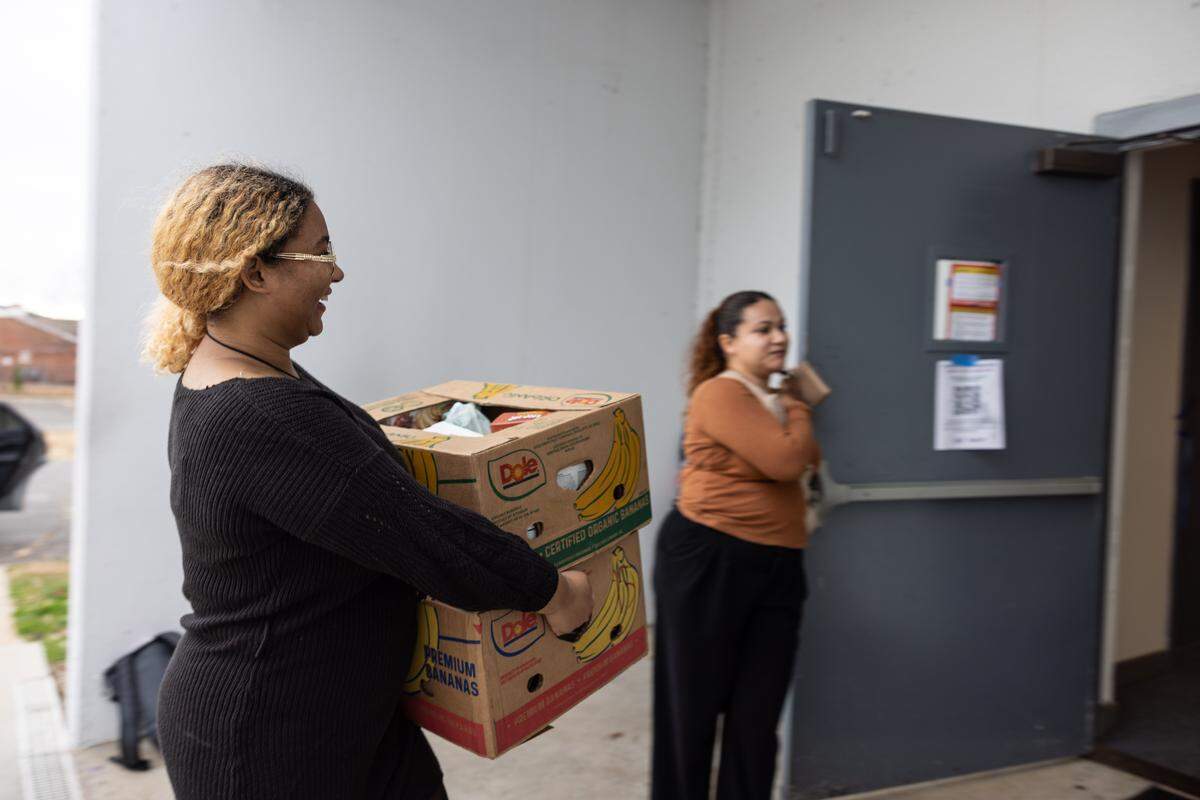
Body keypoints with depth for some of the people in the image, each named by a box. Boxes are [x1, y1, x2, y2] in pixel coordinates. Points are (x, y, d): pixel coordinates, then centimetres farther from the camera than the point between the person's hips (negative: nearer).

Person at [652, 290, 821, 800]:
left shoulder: (774, 399, 16)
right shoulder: (720, 394, -12)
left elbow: (810, 460, 13)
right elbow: (786, 459, -20)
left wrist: (795, 407, 3)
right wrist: (796, 411, -3)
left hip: (775, 567, 8)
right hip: (708, 560, -7)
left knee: (758, 712, 9)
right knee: (693, 704, 8)